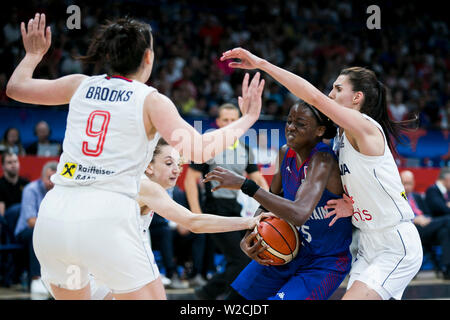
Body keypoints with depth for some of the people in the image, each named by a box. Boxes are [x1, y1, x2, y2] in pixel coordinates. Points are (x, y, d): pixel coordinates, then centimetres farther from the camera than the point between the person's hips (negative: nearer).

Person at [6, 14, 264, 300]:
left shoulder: (80, 85, 13)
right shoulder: (151, 100, 2)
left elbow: (15, 88, 25)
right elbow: (199, 149, -9)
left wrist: (34, 53, 43)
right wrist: (246, 120, 4)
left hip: (53, 215, 5)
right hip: (107, 218, -5)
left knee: (73, 296, 26)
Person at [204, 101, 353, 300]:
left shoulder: (322, 160, -27)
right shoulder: (285, 153, -3)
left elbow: (299, 214, -42)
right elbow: (272, 199, 12)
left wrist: (244, 185, -41)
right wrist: (248, 237, -6)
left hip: (324, 264, -8)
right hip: (290, 251, 8)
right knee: (236, 299, 10)